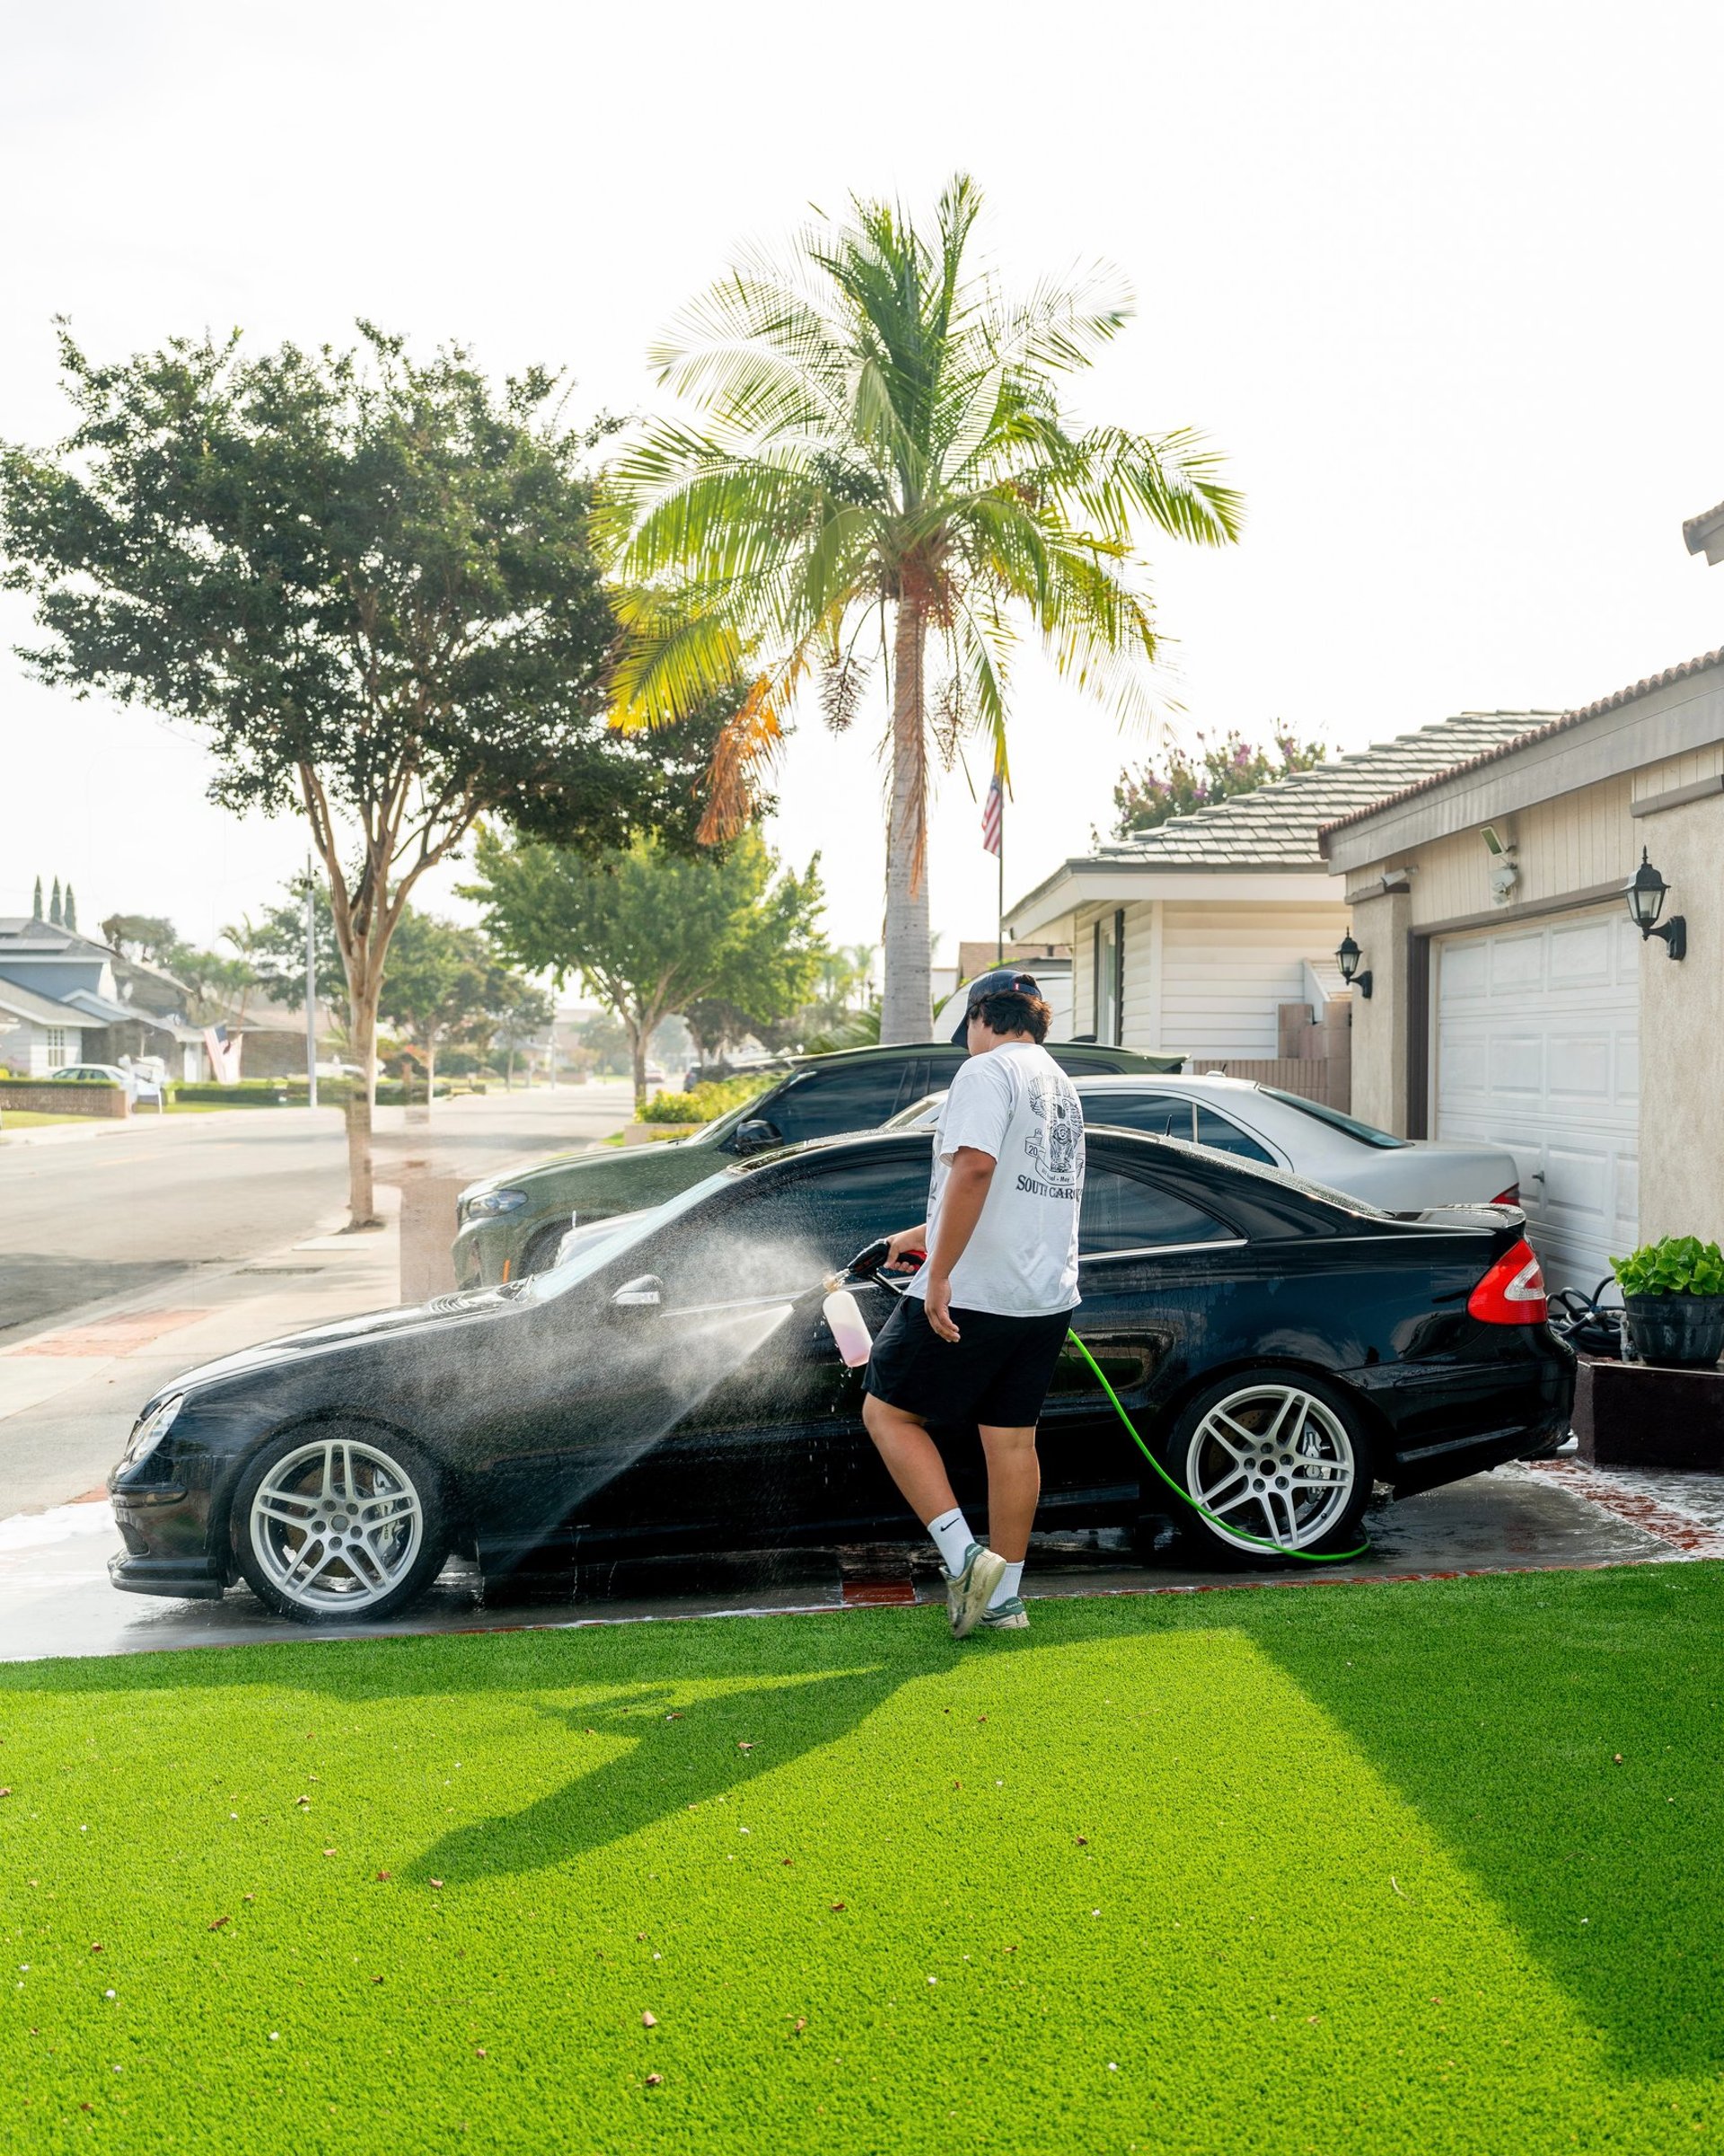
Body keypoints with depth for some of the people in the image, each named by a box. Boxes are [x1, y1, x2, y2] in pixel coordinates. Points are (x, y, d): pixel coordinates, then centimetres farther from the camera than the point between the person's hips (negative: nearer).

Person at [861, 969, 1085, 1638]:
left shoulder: (987, 1070, -9)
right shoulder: (1060, 1084, 20)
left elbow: (975, 1168, -24)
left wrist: (939, 1274, -24)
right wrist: (926, 1235, 34)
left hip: (973, 1293, -8)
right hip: (1047, 1298, 9)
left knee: (886, 1412, 3)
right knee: (1012, 1437, 12)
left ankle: (963, 1555, -6)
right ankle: (1005, 1595, 17)